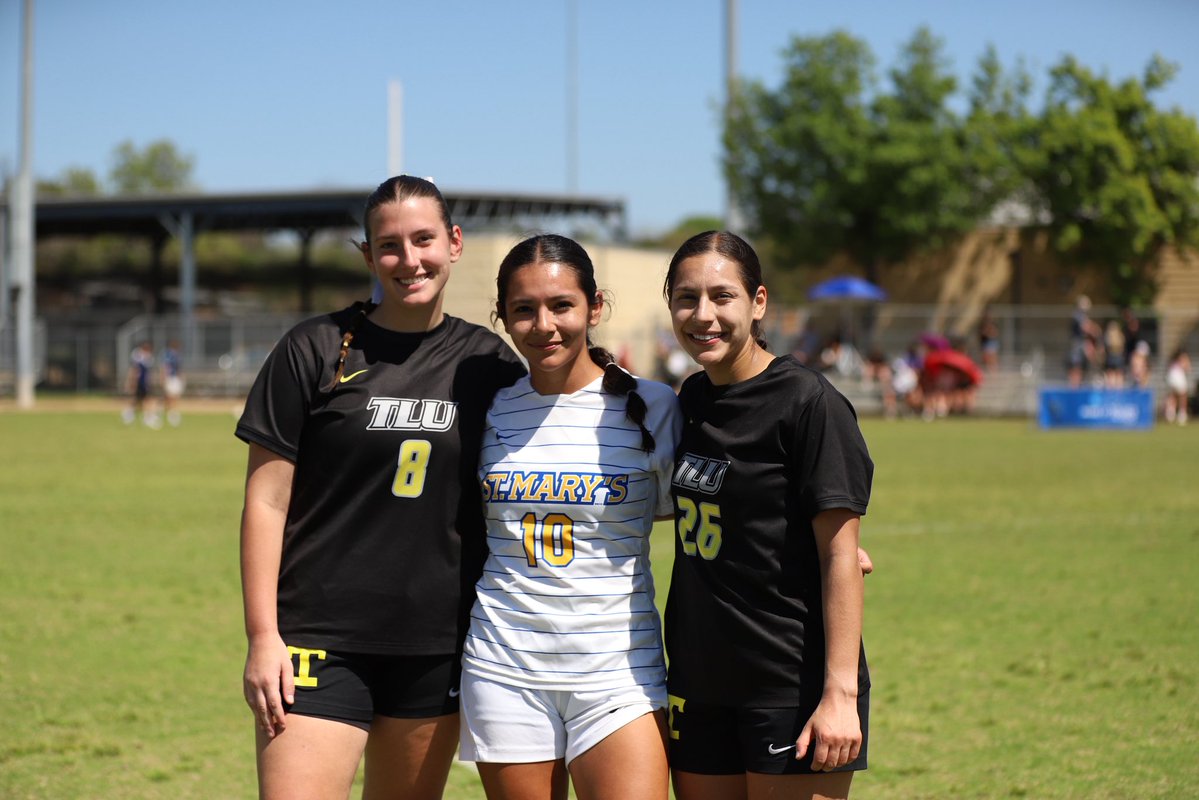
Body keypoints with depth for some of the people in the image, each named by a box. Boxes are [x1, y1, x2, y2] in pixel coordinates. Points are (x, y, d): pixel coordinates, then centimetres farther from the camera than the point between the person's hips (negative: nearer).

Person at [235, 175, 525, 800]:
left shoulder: (489, 364, 6)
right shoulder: (315, 351, -1)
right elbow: (266, 501, -2)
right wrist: (262, 636, -7)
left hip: (438, 647, 3)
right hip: (322, 641, -3)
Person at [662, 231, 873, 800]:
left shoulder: (808, 402, -11)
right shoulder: (693, 400, 10)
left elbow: (840, 555, -14)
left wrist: (840, 692, -18)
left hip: (792, 685, -7)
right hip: (700, 684, 7)